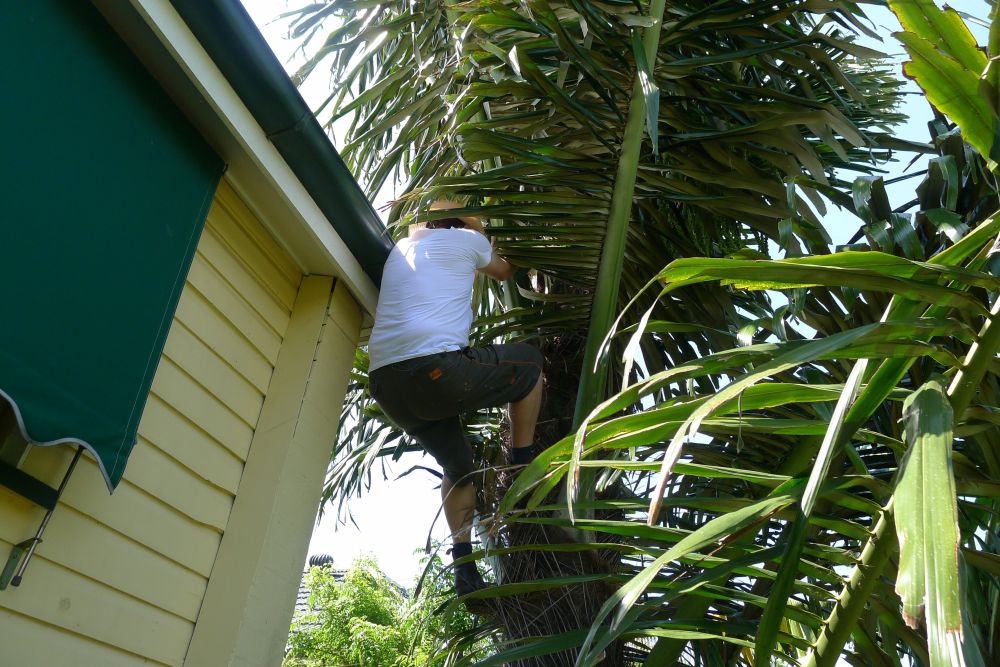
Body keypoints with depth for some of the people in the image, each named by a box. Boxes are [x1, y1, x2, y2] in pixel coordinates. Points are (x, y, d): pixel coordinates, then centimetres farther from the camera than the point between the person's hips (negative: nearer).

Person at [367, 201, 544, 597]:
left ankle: (465, 569, 14)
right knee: (530, 362, 16)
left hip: (385, 383, 7)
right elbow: (503, 273, 33)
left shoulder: (401, 248, 27)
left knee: (457, 467, 23)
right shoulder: (466, 238, 13)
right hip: (435, 370, -7)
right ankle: (524, 472, 17)